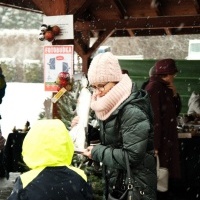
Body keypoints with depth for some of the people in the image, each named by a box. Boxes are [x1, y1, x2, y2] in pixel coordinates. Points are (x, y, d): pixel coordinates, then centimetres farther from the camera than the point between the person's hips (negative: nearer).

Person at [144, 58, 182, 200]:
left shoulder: (165, 88, 11)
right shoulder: (153, 88, -16)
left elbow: (176, 111, 16)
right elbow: (153, 118, -22)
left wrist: (174, 94, 0)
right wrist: (155, 145, -25)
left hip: (168, 139, 9)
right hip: (158, 140, -9)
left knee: (168, 176, 13)